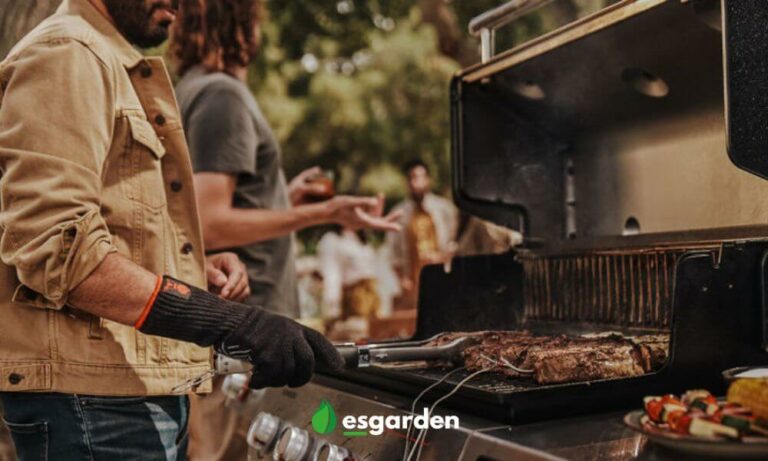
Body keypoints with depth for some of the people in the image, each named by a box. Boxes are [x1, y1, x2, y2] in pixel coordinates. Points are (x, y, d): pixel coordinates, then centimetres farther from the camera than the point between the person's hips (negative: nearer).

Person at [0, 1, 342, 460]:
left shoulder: (121, 67, 22)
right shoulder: (66, 53, -10)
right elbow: (57, 246, -23)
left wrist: (195, 267, 9)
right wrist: (224, 319, -29)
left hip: (142, 387, 10)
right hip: (94, 395, -10)